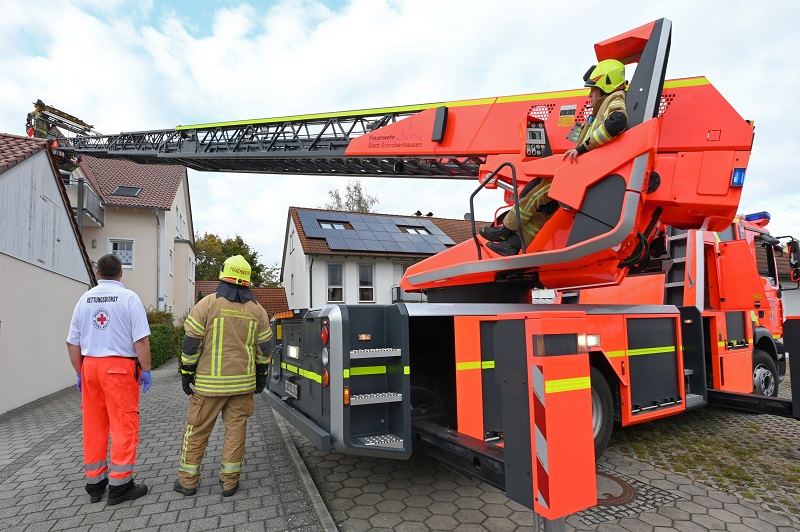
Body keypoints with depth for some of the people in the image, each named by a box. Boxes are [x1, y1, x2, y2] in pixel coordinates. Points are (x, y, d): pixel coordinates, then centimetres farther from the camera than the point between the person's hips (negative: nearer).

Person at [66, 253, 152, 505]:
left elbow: (73, 342, 11)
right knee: (123, 425, 2)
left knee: (93, 425, 13)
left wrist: (80, 372, 20)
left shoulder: (85, 299, 7)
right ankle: (119, 484, 7)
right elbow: (141, 339, -14)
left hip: (90, 365, 6)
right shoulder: (128, 297, -8)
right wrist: (146, 370, -5)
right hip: (120, 366, -5)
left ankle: (95, 482, 24)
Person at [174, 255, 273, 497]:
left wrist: (187, 373, 3)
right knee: (236, 429, 10)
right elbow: (264, 348, 7)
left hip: (210, 382, -2)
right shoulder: (257, 310, 2)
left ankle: (187, 480, 23)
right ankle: (230, 481, 16)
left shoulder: (207, 304, -7)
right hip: (243, 383, 3)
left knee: (197, 430, 11)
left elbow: (191, 343, -7)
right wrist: (261, 376, 17)